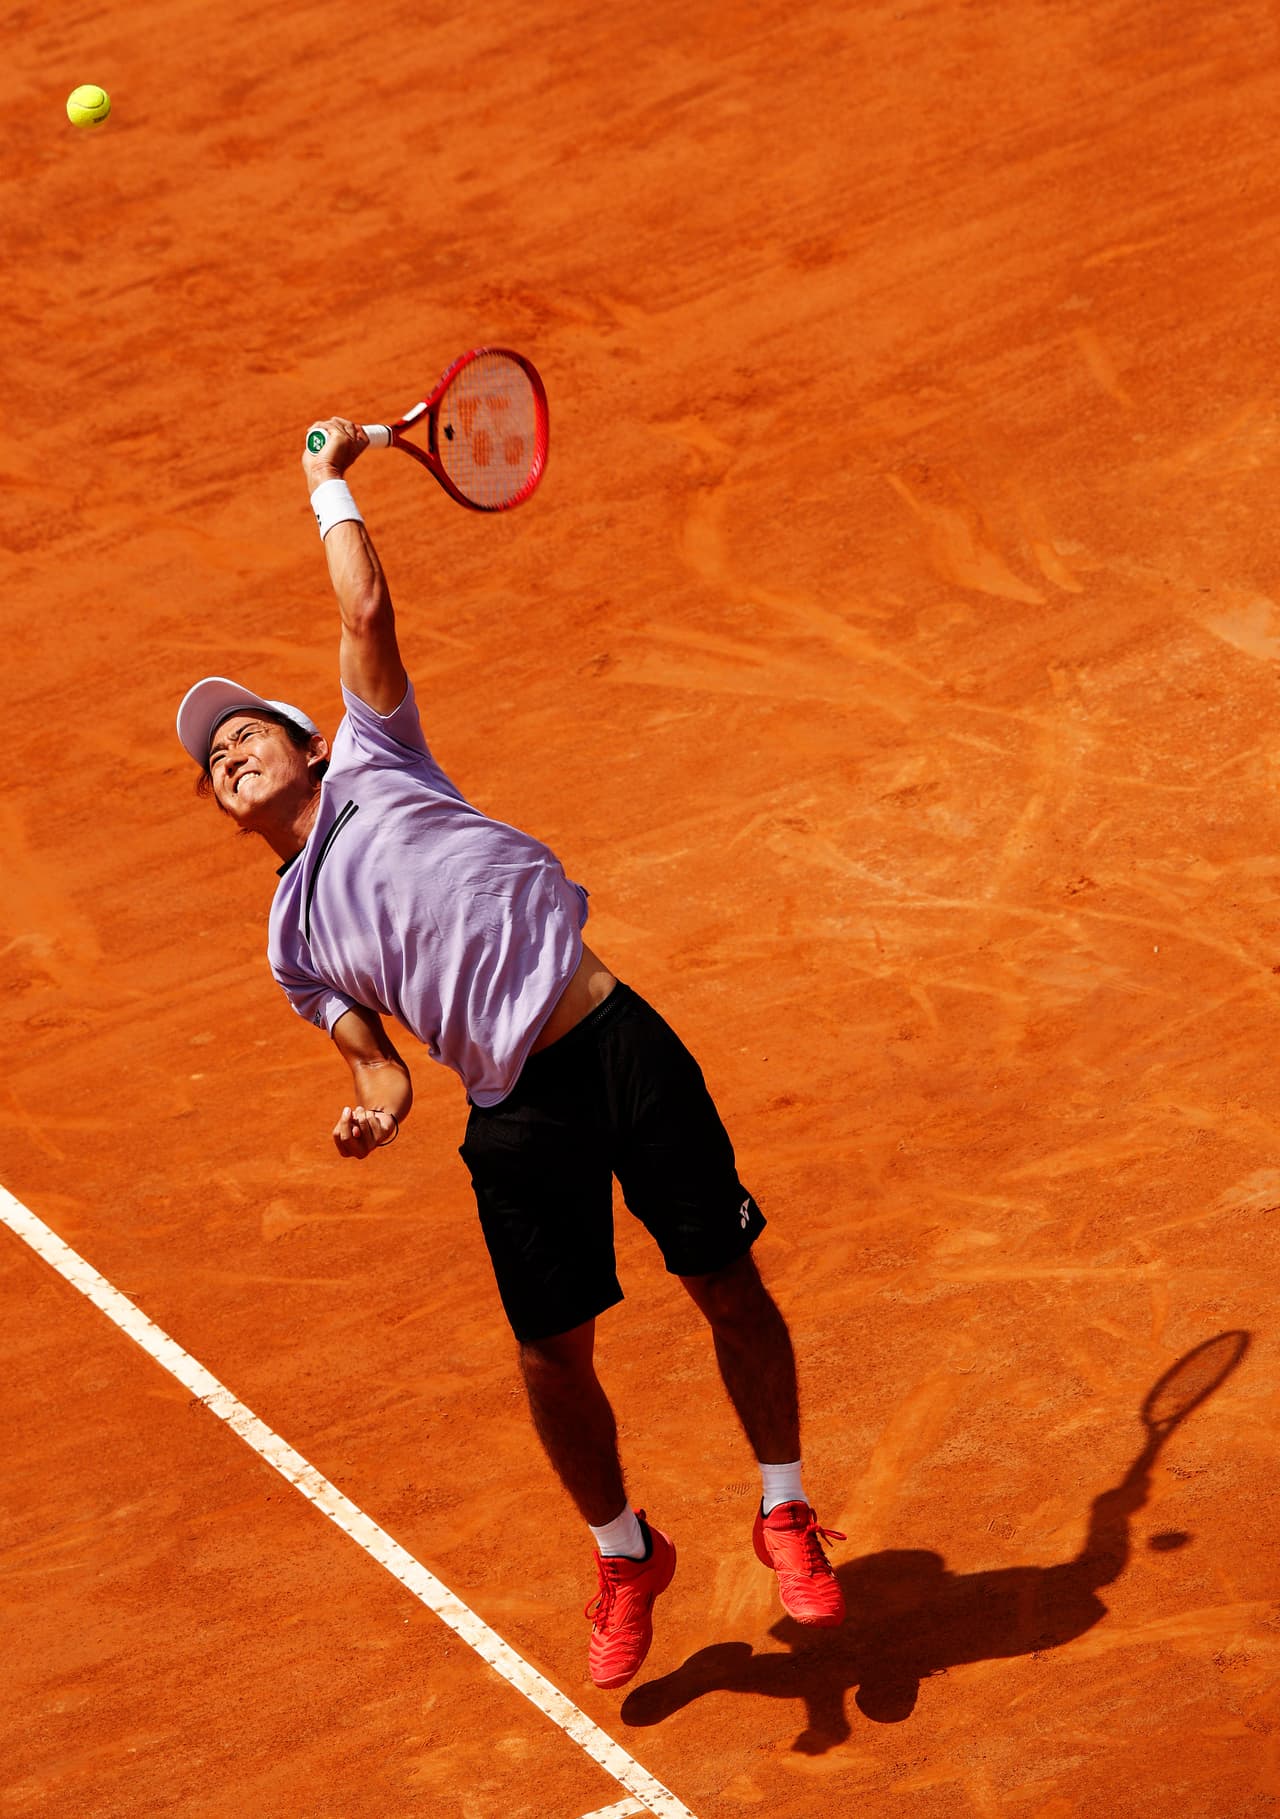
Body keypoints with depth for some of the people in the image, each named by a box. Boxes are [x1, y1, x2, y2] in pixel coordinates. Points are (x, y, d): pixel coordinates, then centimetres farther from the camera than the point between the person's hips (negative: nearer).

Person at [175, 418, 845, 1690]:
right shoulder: (293, 942, 16)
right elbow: (379, 1058, 12)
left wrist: (329, 484, 17)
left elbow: (365, 613, 8)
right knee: (554, 1357, -2)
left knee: (729, 1290, 0)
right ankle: (625, 1556, 22)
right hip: (516, 1114, 2)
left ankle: (784, 1513, 19)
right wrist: (375, 1110, -10)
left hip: (614, 1039, -2)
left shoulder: (371, 763, 14)